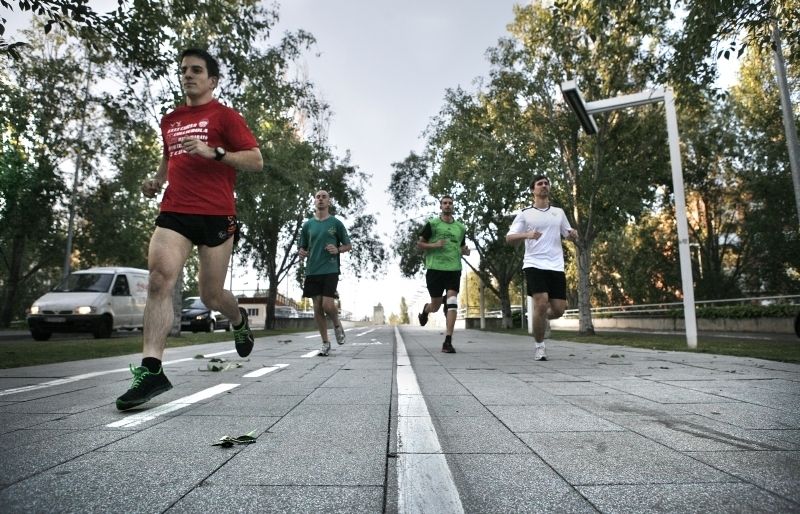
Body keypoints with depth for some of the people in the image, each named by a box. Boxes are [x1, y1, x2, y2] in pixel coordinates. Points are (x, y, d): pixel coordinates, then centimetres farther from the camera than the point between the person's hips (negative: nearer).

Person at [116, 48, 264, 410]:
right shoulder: (169, 121, 21)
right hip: (173, 212, 4)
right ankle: (151, 369, -17)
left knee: (210, 295, 3)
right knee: (159, 280, -17)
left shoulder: (224, 116, 4)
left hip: (216, 215, -4)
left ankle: (239, 320, 38)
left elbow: (256, 161, -4)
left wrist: (213, 151, -17)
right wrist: (157, 181, 15)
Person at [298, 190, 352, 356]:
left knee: (327, 305, -14)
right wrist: (301, 252, -6)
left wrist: (338, 249, -12)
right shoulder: (307, 225, 11)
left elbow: (348, 245, 8)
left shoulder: (336, 223, 4)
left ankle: (337, 324, 20)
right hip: (312, 271, 3)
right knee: (317, 308, 3)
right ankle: (325, 343, 16)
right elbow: (302, 247, 17)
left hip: (330, 270, -3)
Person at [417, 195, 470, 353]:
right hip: (435, 269, -2)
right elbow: (419, 244, 4)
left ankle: (448, 342, -11)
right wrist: (434, 245, -13)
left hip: (454, 269, 2)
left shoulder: (461, 227, 15)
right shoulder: (432, 224, 3)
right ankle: (425, 309, 44)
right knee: (436, 306, 5)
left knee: (452, 303, -13)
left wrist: (465, 251, 4)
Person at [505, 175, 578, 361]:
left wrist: (573, 234, -1)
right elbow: (509, 238, -1)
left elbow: (569, 235, 24)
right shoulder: (525, 214, 5)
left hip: (556, 266, 4)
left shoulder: (559, 212, 16)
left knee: (558, 309, -1)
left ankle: (542, 319, 34)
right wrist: (527, 235, -21)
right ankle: (539, 346, 1)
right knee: (541, 303, -17)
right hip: (534, 264, -4)